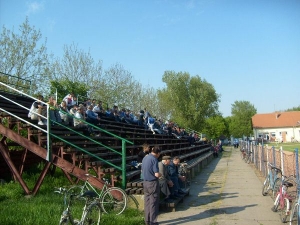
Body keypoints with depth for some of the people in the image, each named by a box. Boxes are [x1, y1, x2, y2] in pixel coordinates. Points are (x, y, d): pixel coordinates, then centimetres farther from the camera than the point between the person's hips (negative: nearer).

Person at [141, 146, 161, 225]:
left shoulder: (145, 158, 7)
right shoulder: (154, 159, -17)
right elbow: (157, 174, -20)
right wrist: (160, 174, -1)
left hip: (145, 182, 7)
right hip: (153, 183, -7)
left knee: (147, 202, 14)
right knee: (153, 203, 2)